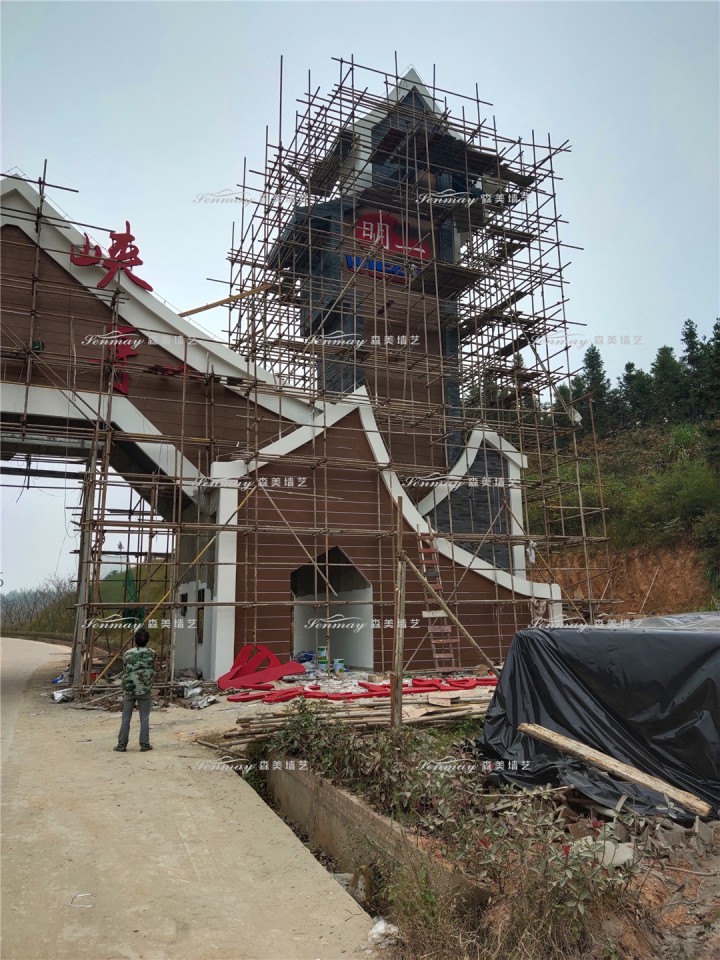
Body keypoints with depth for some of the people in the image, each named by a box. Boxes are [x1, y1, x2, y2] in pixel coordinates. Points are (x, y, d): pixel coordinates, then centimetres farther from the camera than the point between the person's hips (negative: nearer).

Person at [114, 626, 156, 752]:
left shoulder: (127, 654, -6)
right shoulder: (151, 654, -7)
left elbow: (124, 671, 6)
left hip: (129, 690, 1)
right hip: (145, 691, 0)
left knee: (126, 719, 10)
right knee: (144, 718, 7)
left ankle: (122, 745, 13)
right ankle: (144, 744, 9)